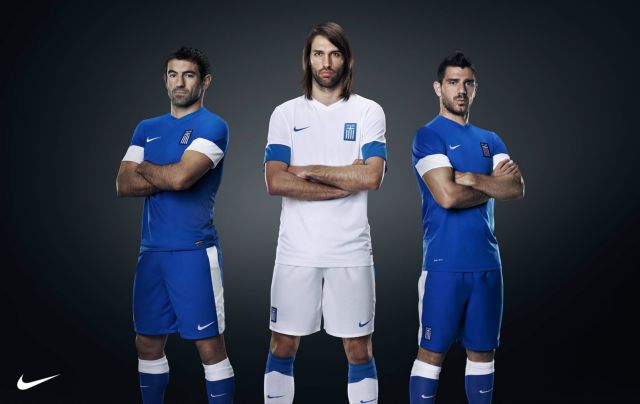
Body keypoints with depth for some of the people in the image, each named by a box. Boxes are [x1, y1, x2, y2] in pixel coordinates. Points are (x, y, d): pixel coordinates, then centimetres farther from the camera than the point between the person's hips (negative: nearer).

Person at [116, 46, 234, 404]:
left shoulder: (213, 126, -6)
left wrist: (145, 168, -1)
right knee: (148, 343, 14)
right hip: (152, 250, 6)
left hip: (194, 250, -6)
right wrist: (168, 177, -10)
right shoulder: (147, 129, 14)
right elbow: (124, 185, 4)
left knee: (210, 345, -2)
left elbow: (181, 176, -20)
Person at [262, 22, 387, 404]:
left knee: (359, 349, 6)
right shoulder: (286, 114, 5)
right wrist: (346, 181, -10)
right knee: (283, 346, 8)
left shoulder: (369, 112, 3)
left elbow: (372, 176, -11)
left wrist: (310, 171, -7)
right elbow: (276, 182, -7)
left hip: (351, 251, -1)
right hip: (297, 250, 1)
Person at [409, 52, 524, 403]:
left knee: (482, 352, 12)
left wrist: (470, 178, -13)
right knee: (432, 353, 1)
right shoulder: (428, 136, -4)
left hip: (487, 263, 6)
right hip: (445, 264, -6)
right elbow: (447, 196, -18)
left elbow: (517, 189, -1)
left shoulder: (490, 140, 14)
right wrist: (492, 184, -3)